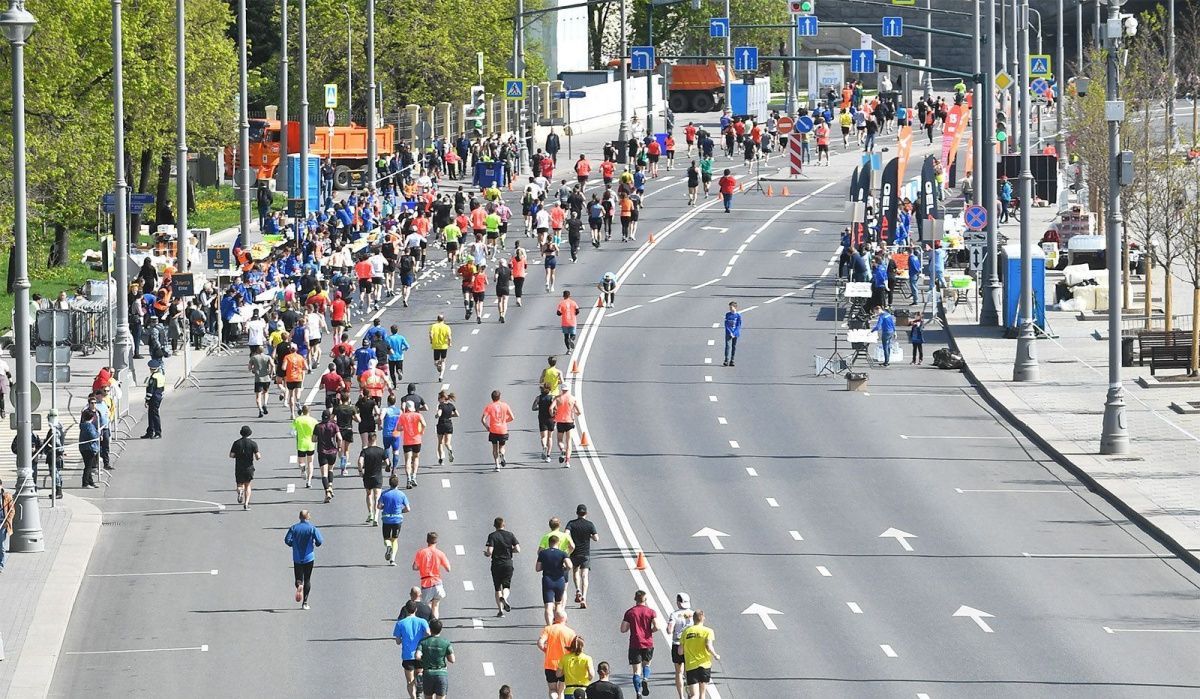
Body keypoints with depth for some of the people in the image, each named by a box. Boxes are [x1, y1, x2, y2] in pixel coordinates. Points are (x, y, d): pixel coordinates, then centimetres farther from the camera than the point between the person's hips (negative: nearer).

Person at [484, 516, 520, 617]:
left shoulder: (492, 536, -6)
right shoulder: (510, 535, 1)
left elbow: (490, 552, -15)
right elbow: (518, 550, -3)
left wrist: (486, 554, 8)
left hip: (496, 564, -1)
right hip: (508, 563, 1)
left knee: (497, 588, 10)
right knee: (506, 586, 8)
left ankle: (500, 610, 6)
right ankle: (504, 598, -26)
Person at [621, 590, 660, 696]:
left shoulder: (629, 612, -1)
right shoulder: (651, 612, -2)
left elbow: (623, 630, -4)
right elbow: (656, 627, -13)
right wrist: (650, 631, 8)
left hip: (635, 644, -1)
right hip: (648, 644, 1)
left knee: (636, 671, 2)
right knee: (646, 664, 22)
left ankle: (638, 693, -9)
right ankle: (645, 680, -8)